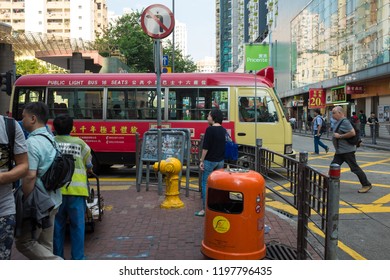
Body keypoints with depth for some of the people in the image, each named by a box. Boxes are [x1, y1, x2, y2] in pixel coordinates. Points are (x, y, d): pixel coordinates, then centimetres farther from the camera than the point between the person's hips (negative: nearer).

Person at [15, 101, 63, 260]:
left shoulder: (32, 142, -19)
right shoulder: (51, 139, 8)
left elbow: (30, 176, -25)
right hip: (52, 201, 8)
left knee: (24, 242, 4)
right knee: (44, 243, 14)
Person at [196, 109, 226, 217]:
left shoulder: (210, 129, -15)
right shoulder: (223, 130, 7)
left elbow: (205, 147, -17)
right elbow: (224, 146, 13)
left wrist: (202, 160, -10)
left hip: (210, 161, -7)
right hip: (220, 161, 7)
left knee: (206, 184, 1)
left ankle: (205, 209, 3)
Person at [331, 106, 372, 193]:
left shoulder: (345, 122, -18)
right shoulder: (339, 122, 13)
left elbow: (352, 133, -27)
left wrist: (340, 136, -21)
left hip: (347, 150, -10)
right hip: (340, 151, 10)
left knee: (355, 168, -2)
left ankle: (366, 185, 10)